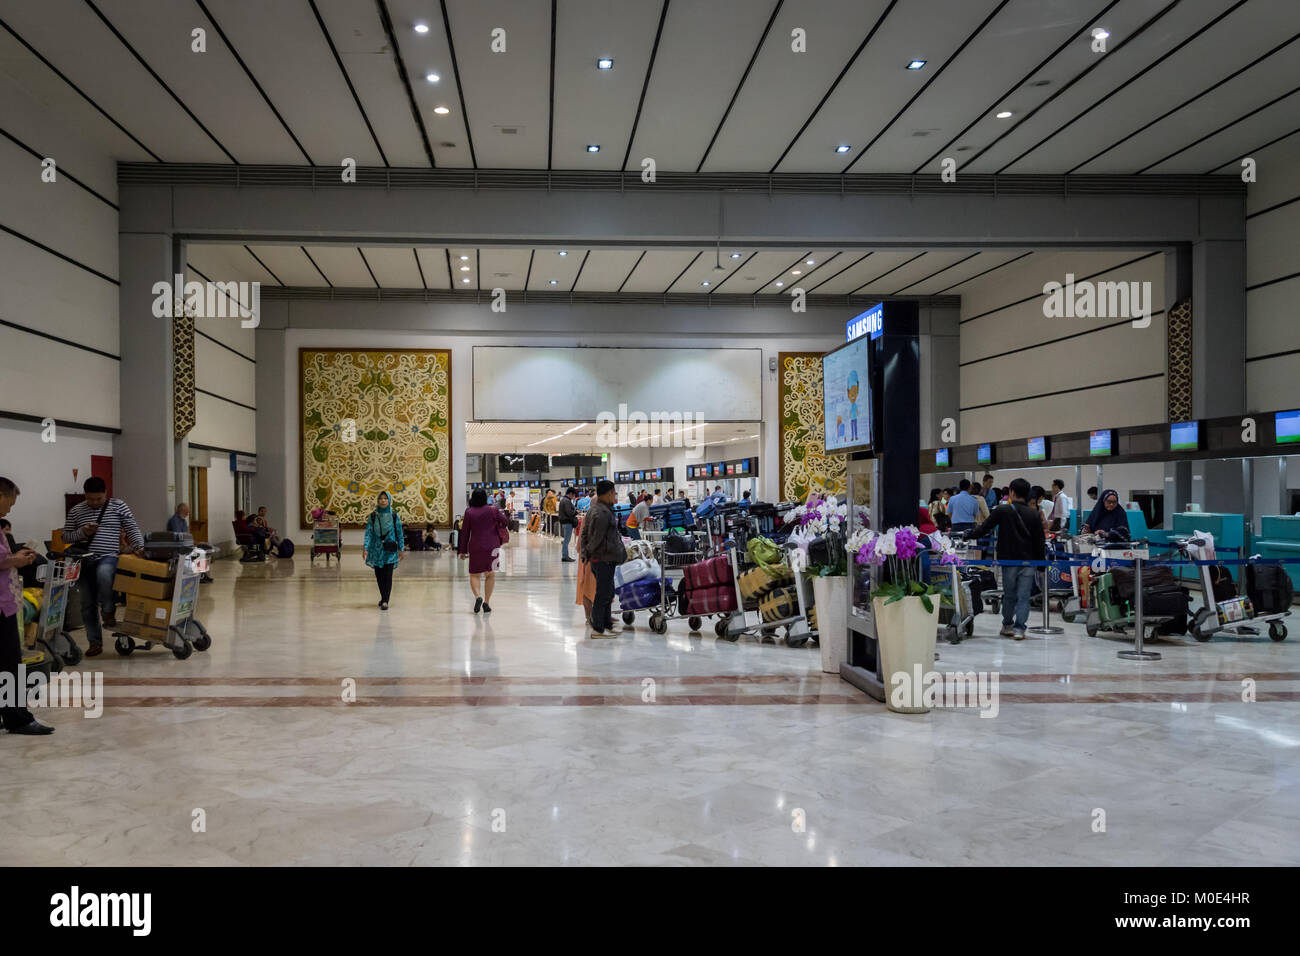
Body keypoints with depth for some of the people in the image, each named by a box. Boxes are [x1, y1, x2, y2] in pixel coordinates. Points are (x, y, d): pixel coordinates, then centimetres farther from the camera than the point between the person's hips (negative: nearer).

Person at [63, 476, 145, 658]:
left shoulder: (118, 505, 4)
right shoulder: (76, 511, 11)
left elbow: (132, 529, 1)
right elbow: (66, 537, 12)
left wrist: (139, 547, -14)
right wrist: (82, 532, -7)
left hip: (109, 557, -3)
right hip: (85, 561, 4)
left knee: (103, 572, -39)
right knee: (88, 605, 5)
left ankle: (108, 612, -17)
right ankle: (95, 643, 15)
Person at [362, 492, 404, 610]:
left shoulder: (394, 516, 0)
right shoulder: (373, 516, 2)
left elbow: (399, 533, 3)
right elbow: (368, 533, -1)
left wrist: (401, 549, 2)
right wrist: (365, 547, -11)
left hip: (390, 550, -2)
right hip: (376, 549, 2)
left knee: (388, 576, -8)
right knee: (379, 576, 9)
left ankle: (385, 601, -9)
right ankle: (383, 597, 28)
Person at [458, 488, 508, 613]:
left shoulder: (469, 512, -1)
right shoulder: (492, 510, -3)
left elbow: (464, 532, 2)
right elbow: (505, 522, -1)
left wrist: (463, 550, 8)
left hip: (475, 547, 0)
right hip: (492, 546, 0)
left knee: (474, 575, 10)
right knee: (490, 574, 12)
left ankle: (477, 596, -15)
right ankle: (486, 602, 6)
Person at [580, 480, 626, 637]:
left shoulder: (594, 510, 13)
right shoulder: (602, 513, -20)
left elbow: (585, 533, 16)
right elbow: (598, 540, -21)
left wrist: (585, 551, 11)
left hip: (597, 558, 11)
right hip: (605, 559, -11)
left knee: (608, 592, 19)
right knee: (603, 594, -3)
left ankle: (607, 624, 28)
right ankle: (598, 629, 4)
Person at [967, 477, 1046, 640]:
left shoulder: (1002, 511, -6)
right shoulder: (1035, 514, 3)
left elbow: (984, 529, -1)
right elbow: (1040, 541, 5)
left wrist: (969, 534, 16)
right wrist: (1041, 563, 12)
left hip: (1009, 560, -1)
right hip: (1029, 560, 1)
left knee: (1009, 595, 13)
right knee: (1023, 596, 3)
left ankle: (1007, 626, 25)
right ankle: (1019, 628, -1)